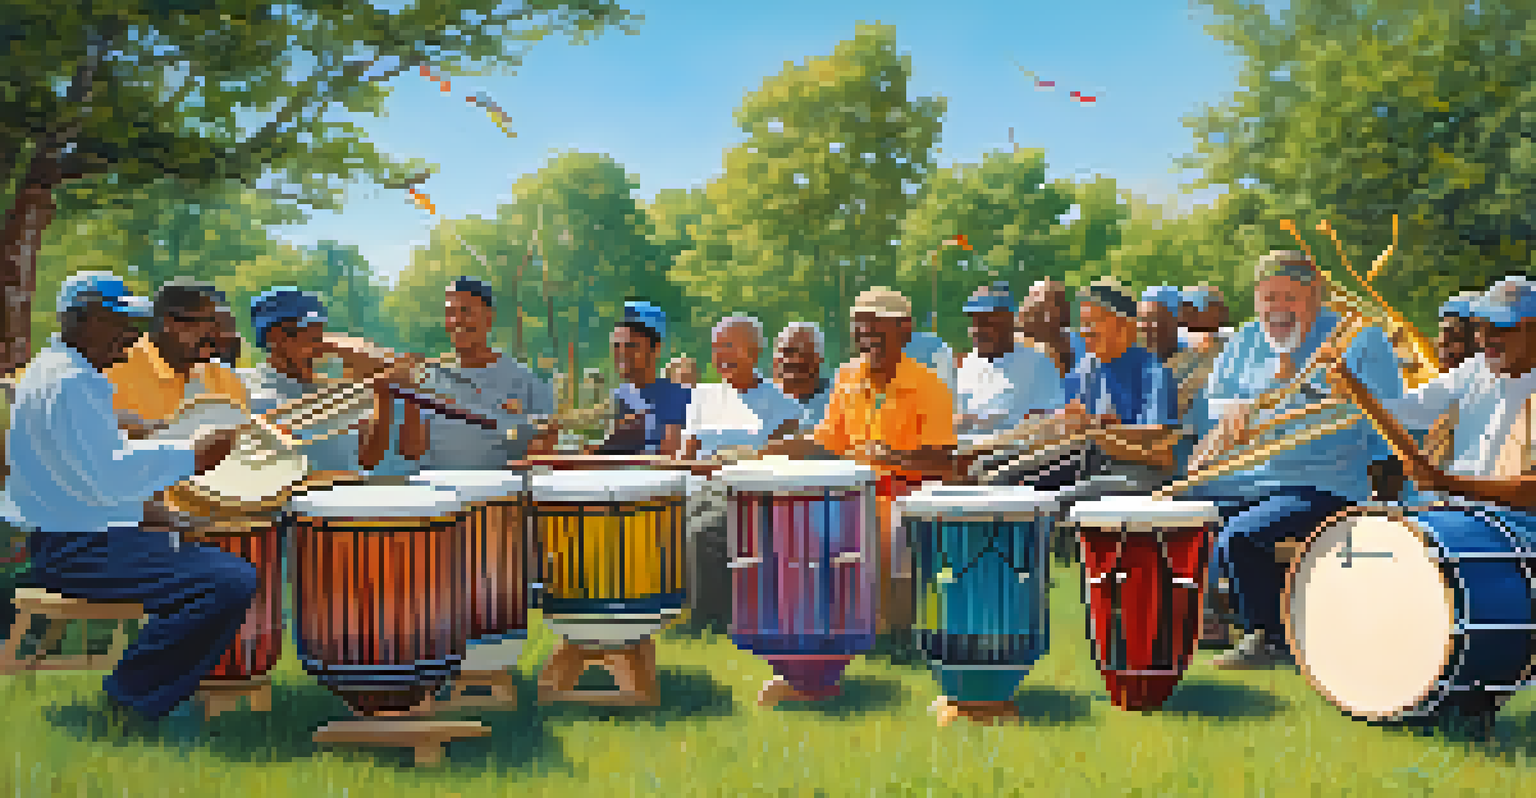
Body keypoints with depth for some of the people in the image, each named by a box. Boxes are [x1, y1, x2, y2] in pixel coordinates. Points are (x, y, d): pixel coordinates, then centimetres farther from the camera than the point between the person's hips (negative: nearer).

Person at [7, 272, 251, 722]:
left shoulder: (79, 376, 19)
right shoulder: (66, 383, -17)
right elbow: (107, 479, -25)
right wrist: (189, 457, -17)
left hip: (97, 537, 11)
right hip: (77, 550, -11)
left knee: (237, 570, 18)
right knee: (227, 585, -25)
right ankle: (131, 697, -12)